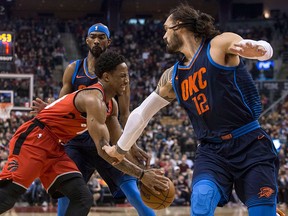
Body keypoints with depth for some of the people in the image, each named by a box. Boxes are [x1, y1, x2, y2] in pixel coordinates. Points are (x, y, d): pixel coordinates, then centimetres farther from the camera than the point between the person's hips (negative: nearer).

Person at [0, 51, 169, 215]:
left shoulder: (111, 104, 10)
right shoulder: (94, 99, -22)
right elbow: (103, 149, -29)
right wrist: (141, 175, -28)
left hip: (55, 148, 10)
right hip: (33, 140, -10)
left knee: (83, 199, -1)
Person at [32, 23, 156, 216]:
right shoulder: (73, 69, 8)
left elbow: (125, 114, -2)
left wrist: (132, 146, -13)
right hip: (77, 141, 3)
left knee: (134, 193, -13)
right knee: (65, 192, -1)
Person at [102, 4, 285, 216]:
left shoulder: (220, 44, -4)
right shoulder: (173, 77, 14)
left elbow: (266, 49, -22)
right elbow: (141, 113, 27)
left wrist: (256, 48, -47)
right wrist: (121, 149, 35)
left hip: (251, 145, -4)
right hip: (212, 150, 4)